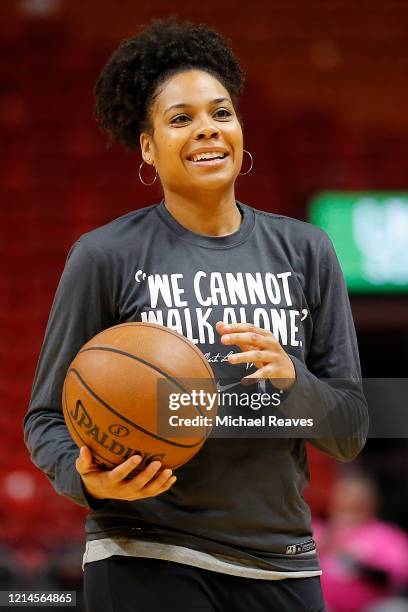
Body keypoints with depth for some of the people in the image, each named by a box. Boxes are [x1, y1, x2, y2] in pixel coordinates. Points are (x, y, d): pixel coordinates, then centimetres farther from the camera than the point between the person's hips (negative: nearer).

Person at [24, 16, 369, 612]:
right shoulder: (105, 256, -2)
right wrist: (88, 478, -18)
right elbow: (47, 417, 2)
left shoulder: (305, 251, 7)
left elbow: (349, 433, 7)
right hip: (146, 560, -3)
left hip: (278, 564, 3)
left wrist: (289, 378, -13)